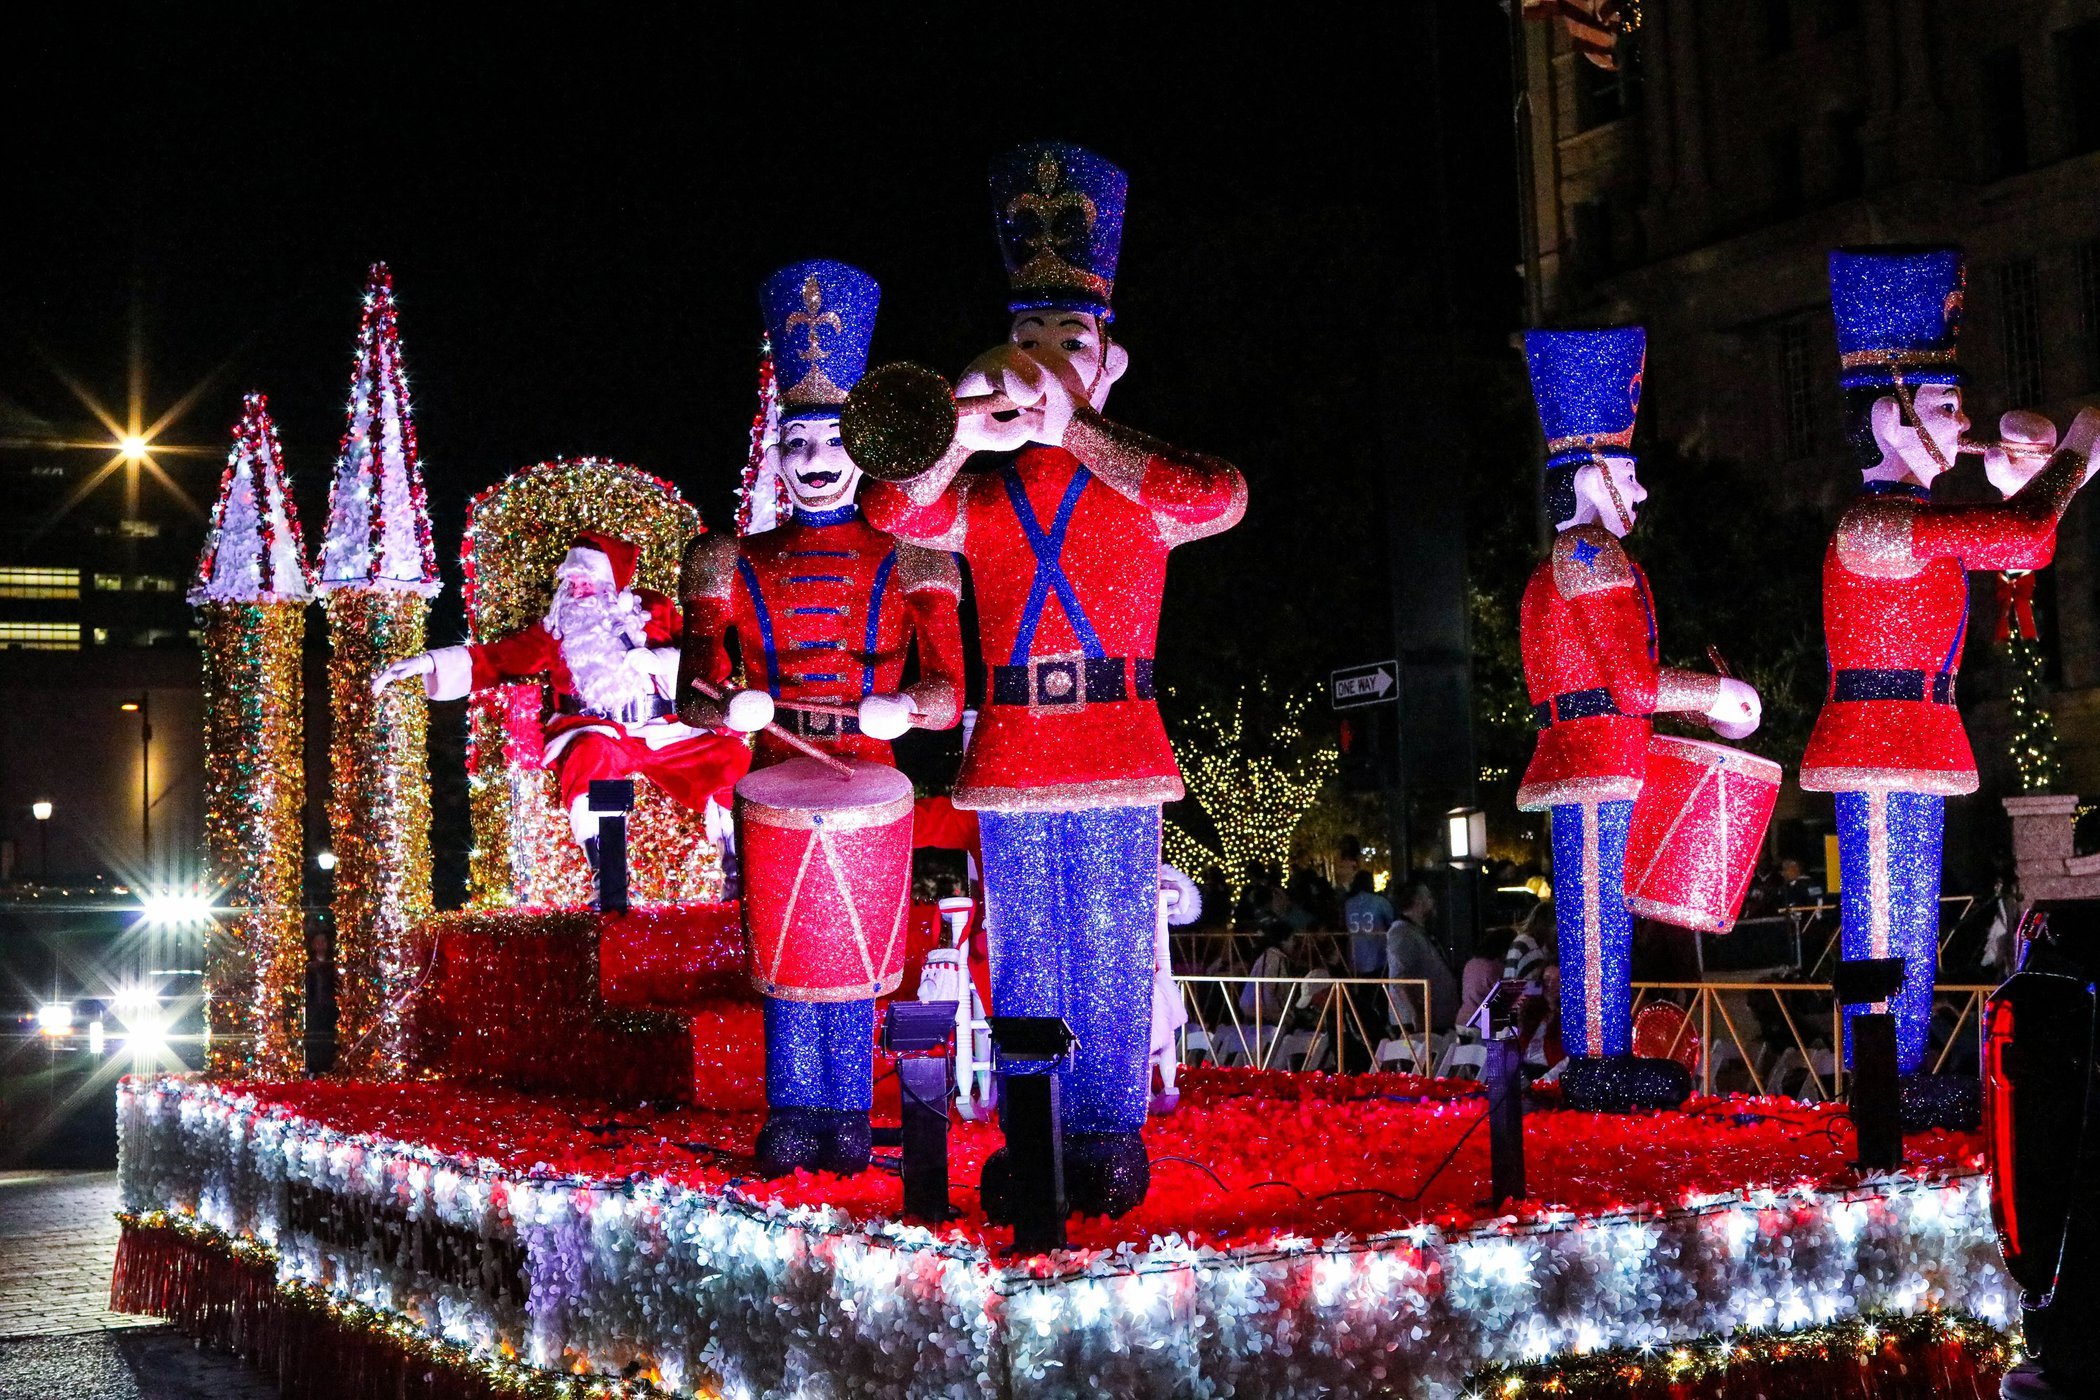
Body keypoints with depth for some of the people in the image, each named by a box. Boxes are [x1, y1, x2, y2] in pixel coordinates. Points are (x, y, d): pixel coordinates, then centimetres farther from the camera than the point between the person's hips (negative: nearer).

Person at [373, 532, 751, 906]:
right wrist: (431, 662, -3)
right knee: (593, 755, -37)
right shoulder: (560, 628, 14)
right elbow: (500, 657, 9)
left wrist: (654, 661, -14)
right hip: (596, 731, -1)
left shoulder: (654, 610, 13)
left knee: (729, 755, -23)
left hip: (664, 733, 1)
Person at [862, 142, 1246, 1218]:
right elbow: (891, 513, -10)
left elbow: (1221, 499, -20)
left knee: (1111, 957, 1)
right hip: (1011, 757, 2)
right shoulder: (982, 497, 10)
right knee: (1024, 958, 7)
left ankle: (1109, 1141, 12)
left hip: (1118, 759, -2)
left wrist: (1074, 430, -25)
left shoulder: (1144, 486, 3)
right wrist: (963, 437, -29)